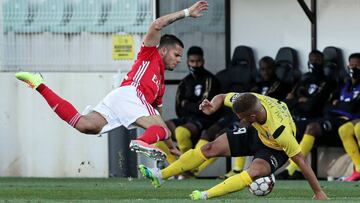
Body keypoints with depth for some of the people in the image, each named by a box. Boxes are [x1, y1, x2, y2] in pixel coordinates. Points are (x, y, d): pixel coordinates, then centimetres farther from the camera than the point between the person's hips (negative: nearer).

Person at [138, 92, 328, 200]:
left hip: (276, 150, -5)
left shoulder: (281, 130, -42)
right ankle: (160, 175, 5)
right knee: (210, 148, -2)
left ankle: (206, 195, -33)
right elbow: (222, 97, -8)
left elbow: (300, 160, -34)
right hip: (255, 133, 6)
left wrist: (318, 192, -29)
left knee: (254, 172, -36)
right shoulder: (248, 100, -28)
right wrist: (212, 107, -31)